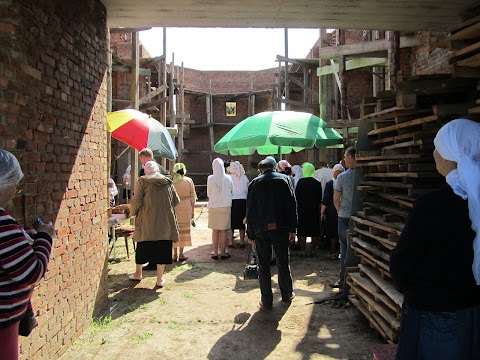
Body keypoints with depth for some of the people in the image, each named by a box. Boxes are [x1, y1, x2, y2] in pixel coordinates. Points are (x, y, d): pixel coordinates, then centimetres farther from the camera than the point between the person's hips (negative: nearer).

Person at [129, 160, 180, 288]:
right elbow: (176, 201, 7)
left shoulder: (142, 181, -4)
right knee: (162, 249, 8)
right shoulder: (168, 182, 5)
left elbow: (136, 201, -9)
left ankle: (138, 274, 32)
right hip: (166, 223, 2)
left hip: (146, 222, -2)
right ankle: (160, 279, 12)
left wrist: (133, 212, 10)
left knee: (142, 248, 16)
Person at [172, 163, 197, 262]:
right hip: (186, 207, 0)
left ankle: (175, 254, 13)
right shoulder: (189, 181, 0)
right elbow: (192, 197, 1)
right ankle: (181, 254, 10)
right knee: (184, 229, 8)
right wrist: (192, 210, 8)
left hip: (174, 207, 0)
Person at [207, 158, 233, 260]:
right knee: (223, 231, 6)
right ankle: (223, 253, 10)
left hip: (213, 207, 0)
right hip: (225, 206, 0)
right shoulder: (228, 178, -6)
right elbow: (231, 191, 8)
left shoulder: (210, 178, -8)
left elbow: (208, 194, 1)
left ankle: (215, 253, 11)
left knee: (215, 231, 8)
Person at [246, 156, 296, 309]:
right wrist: (292, 229, 3)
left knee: (263, 265, 7)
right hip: (280, 228, 1)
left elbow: (250, 210, 0)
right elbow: (292, 205, -1)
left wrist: (250, 233, 5)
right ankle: (287, 294, 28)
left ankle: (266, 300, 12)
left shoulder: (254, 183, 1)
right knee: (283, 262, 14)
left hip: (261, 229, -1)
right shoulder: (284, 179, 2)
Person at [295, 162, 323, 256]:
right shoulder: (317, 183, -3)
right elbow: (320, 199, 4)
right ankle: (313, 250, 13)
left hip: (302, 210, -2)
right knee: (314, 232, 10)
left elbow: (296, 197, -6)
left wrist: (297, 206, 7)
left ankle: (303, 250, 6)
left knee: (302, 232, 5)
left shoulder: (300, 182, -9)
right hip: (315, 211, 2)